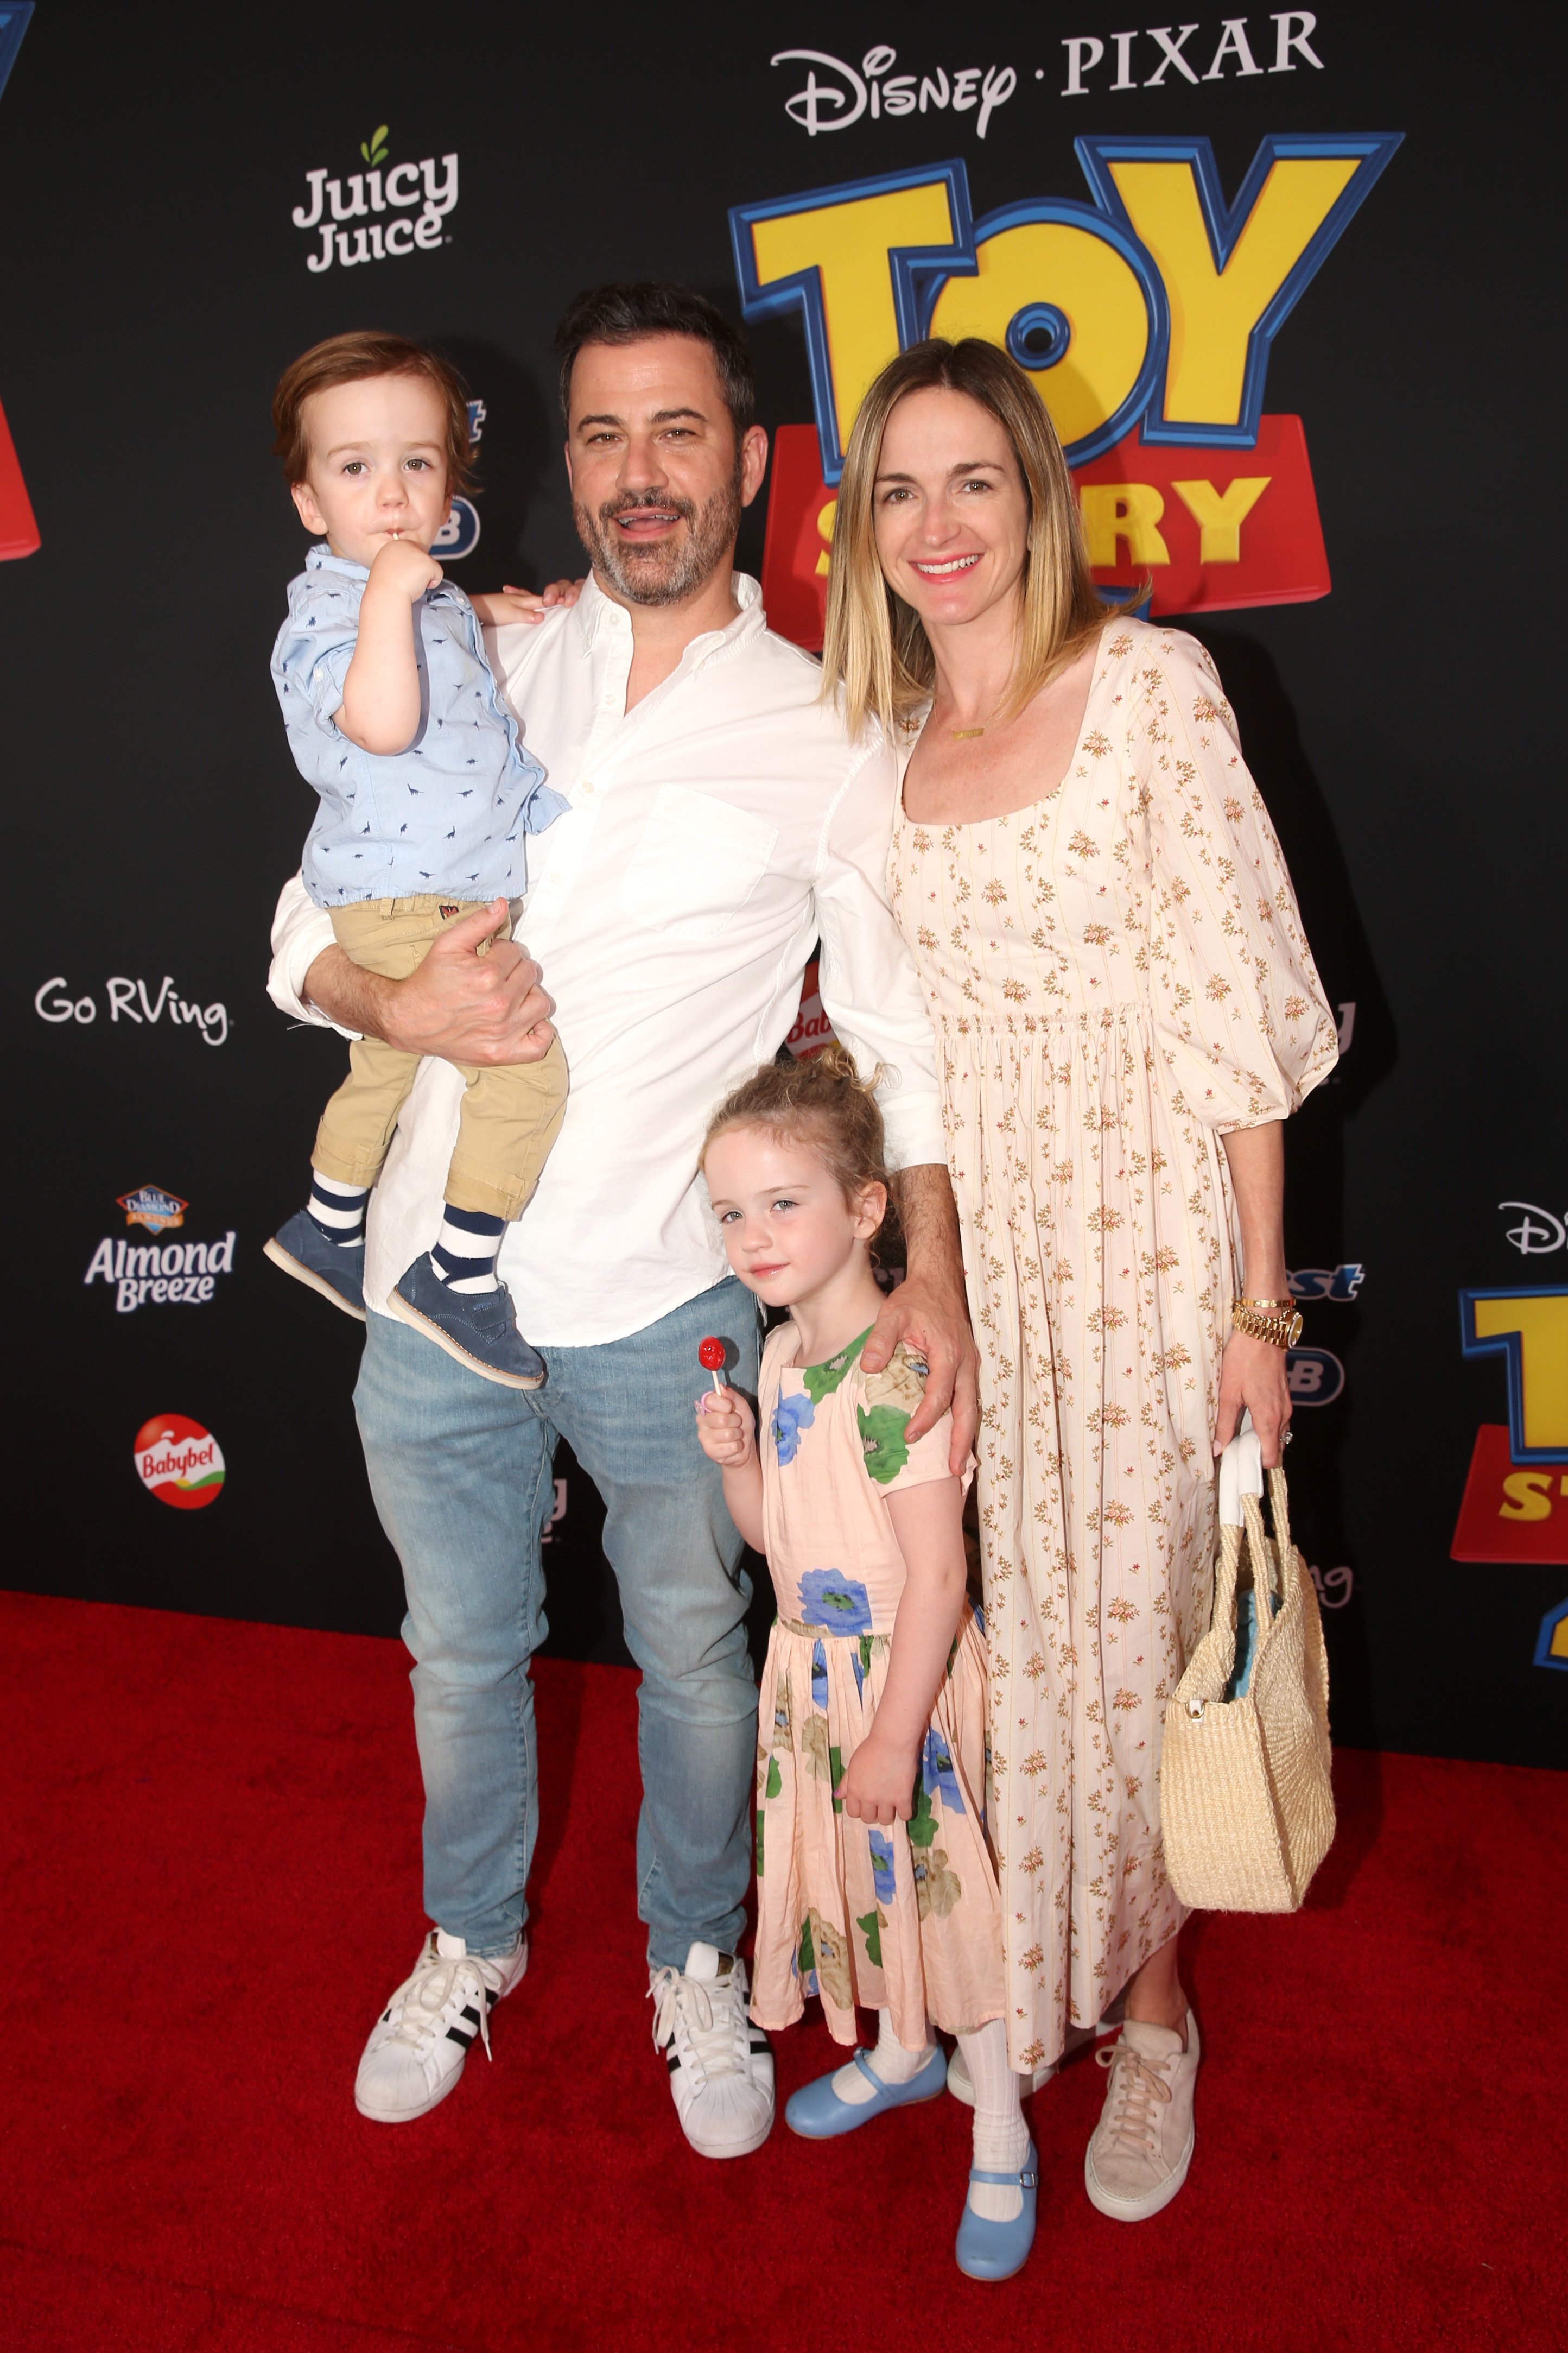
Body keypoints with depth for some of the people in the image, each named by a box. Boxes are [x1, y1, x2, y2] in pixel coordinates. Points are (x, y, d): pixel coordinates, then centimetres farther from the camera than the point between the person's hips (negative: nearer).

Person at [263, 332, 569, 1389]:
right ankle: (459, 1280, -7)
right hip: (408, 906, -10)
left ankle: (327, 1228, 46)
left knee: (388, 1063, 25)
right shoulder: (328, 609, -17)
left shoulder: (429, 593, 12)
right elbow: (382, 722, -36)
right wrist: (390, 592, -33)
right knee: (529, 1064, -16)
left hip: (456, 893, 10)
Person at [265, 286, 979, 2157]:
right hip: (433, 1277, 3)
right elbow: (308, 925, 7)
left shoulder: (825, 736, -2)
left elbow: (902, 1022, -1)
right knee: (461, 1644, 20)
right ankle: (471, 1943, 47)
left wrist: (932, 1270, -11)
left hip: (660, 1299, -2)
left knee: (694, 1653, 15)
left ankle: (696, 1962, 43)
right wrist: (397, 1002, -14)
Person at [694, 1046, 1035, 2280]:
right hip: (811, 1667, 8)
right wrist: (737, 1458, -9)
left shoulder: (898, 1375, -25)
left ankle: (1002, 2143, 25)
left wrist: (895, 1735, -21)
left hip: (906, 1678, -8)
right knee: (855, 1873, 22)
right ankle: (900, 2055, 47)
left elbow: (938, 1578, -24)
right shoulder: (783, 1355, 1)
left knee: (940, 1887, 5)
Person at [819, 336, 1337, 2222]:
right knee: (985, 1615, 11)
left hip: (1138, 1231, -3)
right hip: (948, 1236, 4)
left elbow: (1232, 1007, -7)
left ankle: (1148, 2009, 31)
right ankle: (1002, 1973, 35)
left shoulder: (1149, 681, -5)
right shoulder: (865, 737, 9)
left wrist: (1257, 1300, -9)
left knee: (1130, 1618, 7)